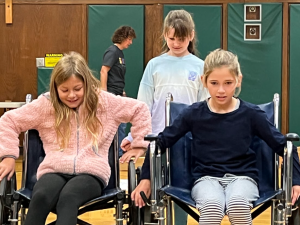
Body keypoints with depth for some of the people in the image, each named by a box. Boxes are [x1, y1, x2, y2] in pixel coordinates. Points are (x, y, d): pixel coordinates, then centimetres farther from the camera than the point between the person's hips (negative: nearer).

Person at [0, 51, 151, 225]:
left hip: (91, 172, -1)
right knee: (40, 198, -37)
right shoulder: (45, 104, 10)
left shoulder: (105, 102, 9)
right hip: (54, 171, 1)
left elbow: (140, 109, 16)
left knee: (68, 199, -39)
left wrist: (138, 145, 10)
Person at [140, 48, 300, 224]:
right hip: (206, 178, 0)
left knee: (237, 205, -36)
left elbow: (283, 145, 4)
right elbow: (161, 142, 6)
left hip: (242, 176, 0)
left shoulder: (251, 114, -2)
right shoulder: (193, 114, 0)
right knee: (212, 206, -36)